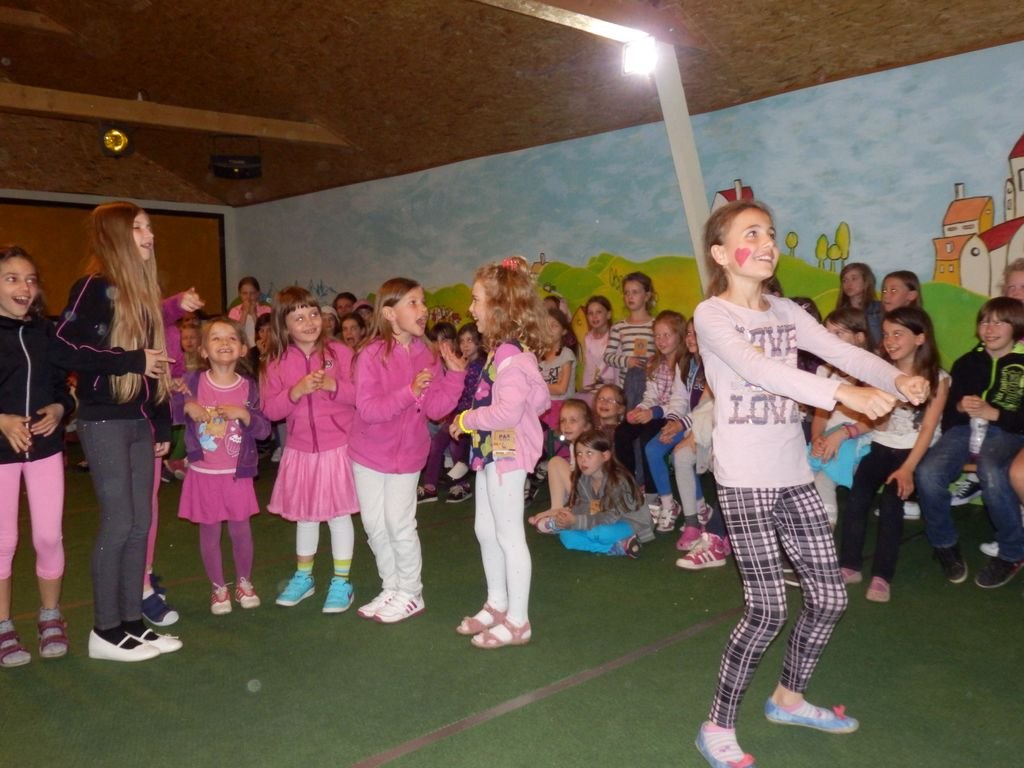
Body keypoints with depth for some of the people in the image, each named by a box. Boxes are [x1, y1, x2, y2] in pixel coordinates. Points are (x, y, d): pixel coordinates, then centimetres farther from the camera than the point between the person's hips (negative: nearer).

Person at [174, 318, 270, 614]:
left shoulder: (249, 387, -5)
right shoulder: (193, 381, -7)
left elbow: (264, 429, -6)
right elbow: (170, 408, 3)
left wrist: (243, 413, -22)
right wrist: (187, 406, -16)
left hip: (237, 473, 0)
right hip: (203, 473, 0)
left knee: (240, 529, 10)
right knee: (210, 531, 9)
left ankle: (244, 582, 32)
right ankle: (218, 587, 27)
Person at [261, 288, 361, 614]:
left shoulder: (339, 352, -7)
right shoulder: (276, 362, -1)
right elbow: (270, 409, -5)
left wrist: (334, 385, -24)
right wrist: (296, 391, -21)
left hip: (338, 447, -3)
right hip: (300, 449, 3)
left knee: (338, 513, 4)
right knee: (304, 515, 16)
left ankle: (341, 581, 17)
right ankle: (303, 577, 34)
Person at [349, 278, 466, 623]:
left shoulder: (427, 355, -5)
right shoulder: (371, 355, -17)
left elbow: (435, 408, -6)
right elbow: (367, 408, -24)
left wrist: (454, 374, -18)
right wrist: (409, 392, -33)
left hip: (407, 452, 1)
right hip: (370, 452, -1)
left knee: (400, 523, 0)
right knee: (374, 524, 9)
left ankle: (411, 594, 18)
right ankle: (392, 588, 28)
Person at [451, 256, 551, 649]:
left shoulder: (510, 355, -22)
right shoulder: (505, 350, 8)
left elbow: (508, 410, -30)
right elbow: (540, 398, 14)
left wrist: (469, 419, -15)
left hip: (506, 452, -10)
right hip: (491, 450, 10)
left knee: (508, 534, 1)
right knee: (485, 529, 19)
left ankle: (517, 620, 15)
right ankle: (497, 604, 36)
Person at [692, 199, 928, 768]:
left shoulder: (787, 312, 11)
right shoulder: (711, 315, -10)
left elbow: (841, 351, -1)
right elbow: (758, 370, -27)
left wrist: (896, 379, -20)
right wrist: (844, 393, -37)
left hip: (793, 472, 7)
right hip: (744, 477, -7)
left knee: (828, 596, 11)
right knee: (767, 609, -7)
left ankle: (788, 698, 35)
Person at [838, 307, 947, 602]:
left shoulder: (937, 379, -3)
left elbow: (928, 429, -10)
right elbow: (877, 424, 7)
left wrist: (908, 469, -21)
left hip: (912, 451, -3)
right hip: (879, 446, 3)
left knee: (890, 501, -25)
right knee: (857, 497, -20)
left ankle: (882, 576, -19)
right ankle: (849, 565, -12)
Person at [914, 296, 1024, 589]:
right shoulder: (967, 362, 17)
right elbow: (946, 406, 18)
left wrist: (994, 414, -15)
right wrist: (959, 406, -4)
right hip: (965, 428, 3)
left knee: (992, 474, -38)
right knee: (927, 473, -28)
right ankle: (944, 543, -2)